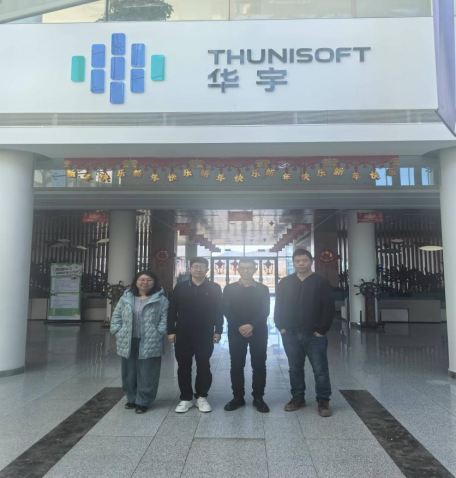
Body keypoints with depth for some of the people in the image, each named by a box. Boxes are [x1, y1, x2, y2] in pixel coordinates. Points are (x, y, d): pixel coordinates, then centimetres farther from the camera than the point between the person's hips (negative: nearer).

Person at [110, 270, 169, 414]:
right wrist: (117, 331, 2)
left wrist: (158, 333, -13)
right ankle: (132, 398, 32)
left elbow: (164, 319, -5)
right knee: (129, 373, 15)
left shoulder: (161, 300, -3)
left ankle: (143, 401, 17)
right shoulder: (126, 297, 7)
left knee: (146, 374, 3)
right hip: (128, 342, 4)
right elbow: (116, 316, 11)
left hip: (150, 343, -3)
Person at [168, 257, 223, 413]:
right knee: (183, 367, 7)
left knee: (203, 366, 7)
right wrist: (171, 331, -1)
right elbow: (172, 311, 4)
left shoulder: (214, 288, 1)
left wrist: (218, 331, -3)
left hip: (205, 335, -1)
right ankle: (186, 398, 20)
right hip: (183, 334, 1)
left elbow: (218, 311, 2)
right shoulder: (180, 287, 3)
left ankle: (202, 397, 22)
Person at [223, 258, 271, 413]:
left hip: (258, 332, 0)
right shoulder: (230, 289, 5)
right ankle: (238, 397, 18)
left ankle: (258, 398, 15)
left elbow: (265, 311, -5)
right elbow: (227, 311, -3)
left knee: (259, 365, 4)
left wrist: (252, 326, -20)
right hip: (236, 332, 1)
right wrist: (240, 327, -15)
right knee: (236, 366, 6)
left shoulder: (263, 289, 4)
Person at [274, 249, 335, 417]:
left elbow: (328, 309, -6)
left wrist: (321, 330, -10)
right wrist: (281, 327, 0)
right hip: (290, 335, 3)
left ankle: (323, 401, 18)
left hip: (314, 335, -2)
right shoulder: (285, 283, 6)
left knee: (320, 370, 4)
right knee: (295, 369, 13)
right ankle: (298, 398, 28)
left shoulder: (322, 283, -2)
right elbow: (278, 307, 9)